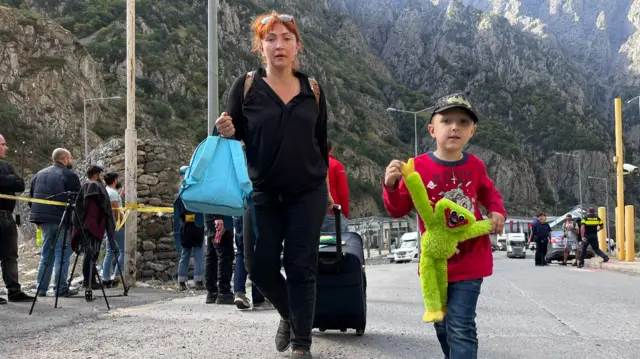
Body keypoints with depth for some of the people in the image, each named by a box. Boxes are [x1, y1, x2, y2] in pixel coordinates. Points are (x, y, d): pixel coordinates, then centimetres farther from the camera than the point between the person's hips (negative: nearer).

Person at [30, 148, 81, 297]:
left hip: (43, 218, 7)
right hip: (62, 219, -7)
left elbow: (31, 197, 18)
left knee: (46, 253, 13)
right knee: (62, 253, -2)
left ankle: (41, 288, 11)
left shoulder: (39, 174, 16)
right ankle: (61, 288, -3)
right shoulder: (69, 175, -7)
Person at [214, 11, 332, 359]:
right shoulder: (245, 86, -3)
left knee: (301, 267, 1)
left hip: (308, 193, 0)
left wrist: (325, 186, 15)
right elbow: (234, 136, 1)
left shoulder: (313, 90, 3)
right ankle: (289, 315, 31)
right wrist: (226, 131, -22)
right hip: (263, 192, 0)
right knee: (260, 266, 2)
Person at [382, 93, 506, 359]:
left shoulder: (475, 165, -5)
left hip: (470, 260, -1)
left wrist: (497, 212, -4)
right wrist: (391, 186, -29)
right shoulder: (419, 167, -12)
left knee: (460, 327, -8)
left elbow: (489, 193, 17)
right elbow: (398, 209, -9)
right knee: (442, 325, 20)